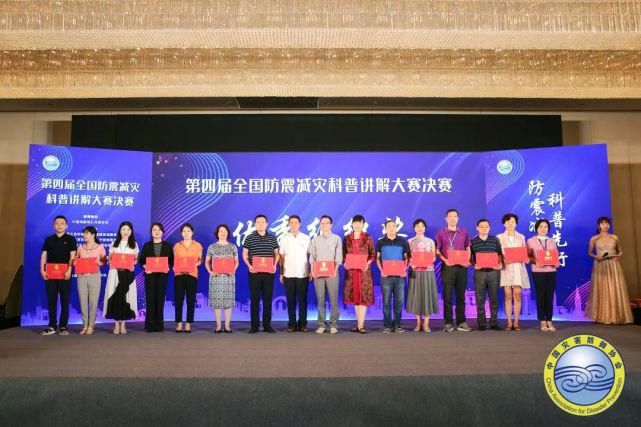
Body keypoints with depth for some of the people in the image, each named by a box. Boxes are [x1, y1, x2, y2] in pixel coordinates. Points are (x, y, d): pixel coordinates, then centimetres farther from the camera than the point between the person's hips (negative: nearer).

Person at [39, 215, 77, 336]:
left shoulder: (70, 239, 3)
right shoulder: (49, 239, 12)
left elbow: (73, 256, -4)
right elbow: (44, 255, 10)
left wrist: (69, 270, -16)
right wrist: (42, 270, -3)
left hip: (64, 274, -3)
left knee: (64, 300, 1)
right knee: (51, 300, 5)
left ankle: (63, 326, 6)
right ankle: (52, 326, 11)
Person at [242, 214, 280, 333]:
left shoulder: (272, 238, 9)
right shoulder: (249, 238, 4)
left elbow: (276, 254, 14)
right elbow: (244, 254, 6)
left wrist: (275, 265, -2)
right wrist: (249, 265, -9)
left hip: (269, 272, 2)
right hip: (254, 272, -1)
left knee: (268, 299, 4)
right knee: (255, 299, 2)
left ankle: (267, 325, 12)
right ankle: (254, 325, 10)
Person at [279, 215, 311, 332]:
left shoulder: (306, 238, 4)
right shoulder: (284, 239, 8)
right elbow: (281, 257, 9)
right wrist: (281, 273, 5)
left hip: (303, 274, -1)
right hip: (288, 274, 1)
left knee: (302, 299, 2)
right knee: (290, 299, 4)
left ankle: (302, 323, 11)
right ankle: (292, 324, 12)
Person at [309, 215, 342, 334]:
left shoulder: (336, 238, 7)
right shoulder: (315, 240, 14)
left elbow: (338, 256, 0)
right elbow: (312, 256, 10)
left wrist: (335, 269, -13)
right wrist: (312, 270, -4)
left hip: (332, 272, -2)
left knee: (333, 299, -2)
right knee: (320, 300, 2)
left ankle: (333, 325, 5)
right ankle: (322, 324, 8)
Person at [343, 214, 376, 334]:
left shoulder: (368, 238, 1)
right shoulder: (346, 238, 7)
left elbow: (373, 255, 1)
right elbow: (343, 254, 9)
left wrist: (368, 263, -15)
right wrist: (345, 263, -9)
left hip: (364, 271, -2)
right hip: (351, 271, 2)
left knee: (364, 297, -5)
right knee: (355, 297, 8)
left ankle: (361, 325, -4)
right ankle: (359, 323, 18)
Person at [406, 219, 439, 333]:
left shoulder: (430, 241, 6)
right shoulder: (410, 242, 5)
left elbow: (434, 257, 5)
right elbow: (407, 257, 4)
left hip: (428, 271, 0)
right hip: (415, 271, 0)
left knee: (427, 294, -1)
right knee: (416, 295, 1)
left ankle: (426, 323, 5)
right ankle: (418, 323, 10)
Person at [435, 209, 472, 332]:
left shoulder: (464, 232, 10)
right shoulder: (441, 233, 4)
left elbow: (468, 249, 13)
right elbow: (437, 251, 1)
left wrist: (467, 261, -4)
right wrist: (445, 260, -14)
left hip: (462, 267, 2)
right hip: (447, 267, -2)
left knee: (461, 295, 6)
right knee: (447, 296, 0)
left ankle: (461, 322, 14)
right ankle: (448, 322, 6)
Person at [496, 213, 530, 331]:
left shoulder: (521, 237, 12)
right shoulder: (499, 237, 6)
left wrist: (526, 259, -9)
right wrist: (503, 259, -15)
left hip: (518, 268, 1)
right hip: (506, 268, -1)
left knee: (517, 296, -3)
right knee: (508, 296, -3)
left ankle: (516, 322, 4)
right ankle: (509, 323, 2)